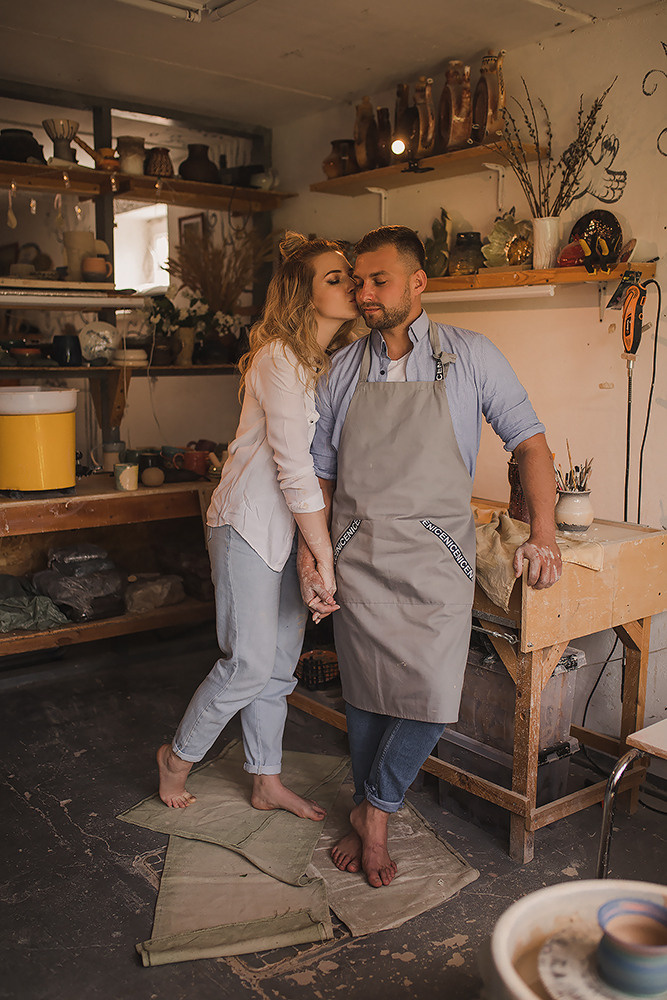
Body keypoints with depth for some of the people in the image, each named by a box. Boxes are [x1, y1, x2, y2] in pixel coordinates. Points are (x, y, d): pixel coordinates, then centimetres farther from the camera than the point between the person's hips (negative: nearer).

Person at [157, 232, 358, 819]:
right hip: (250, 523, -8)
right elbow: (294, 470, -23)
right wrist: (327, 560, -20)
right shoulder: (281, 358, -19)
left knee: (281, 665, 14)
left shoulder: (335, 362, 8)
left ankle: (267, 782, 29)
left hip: (296, 523, 8)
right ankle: (179, 757, 23)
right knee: (250, 665, -1)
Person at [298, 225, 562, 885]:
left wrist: (543, 533, -10)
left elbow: (528, 441, 2)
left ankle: (373, 811, 16)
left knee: (432, 697, -11)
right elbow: (320, 473, 11)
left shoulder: (470, 356, 1)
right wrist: (308, 555, 2)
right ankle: (369, 819, 31)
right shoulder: (342, 370, 8)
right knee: (365, 694, 9)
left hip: (435, 557, -2)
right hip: (358, 554, 2)